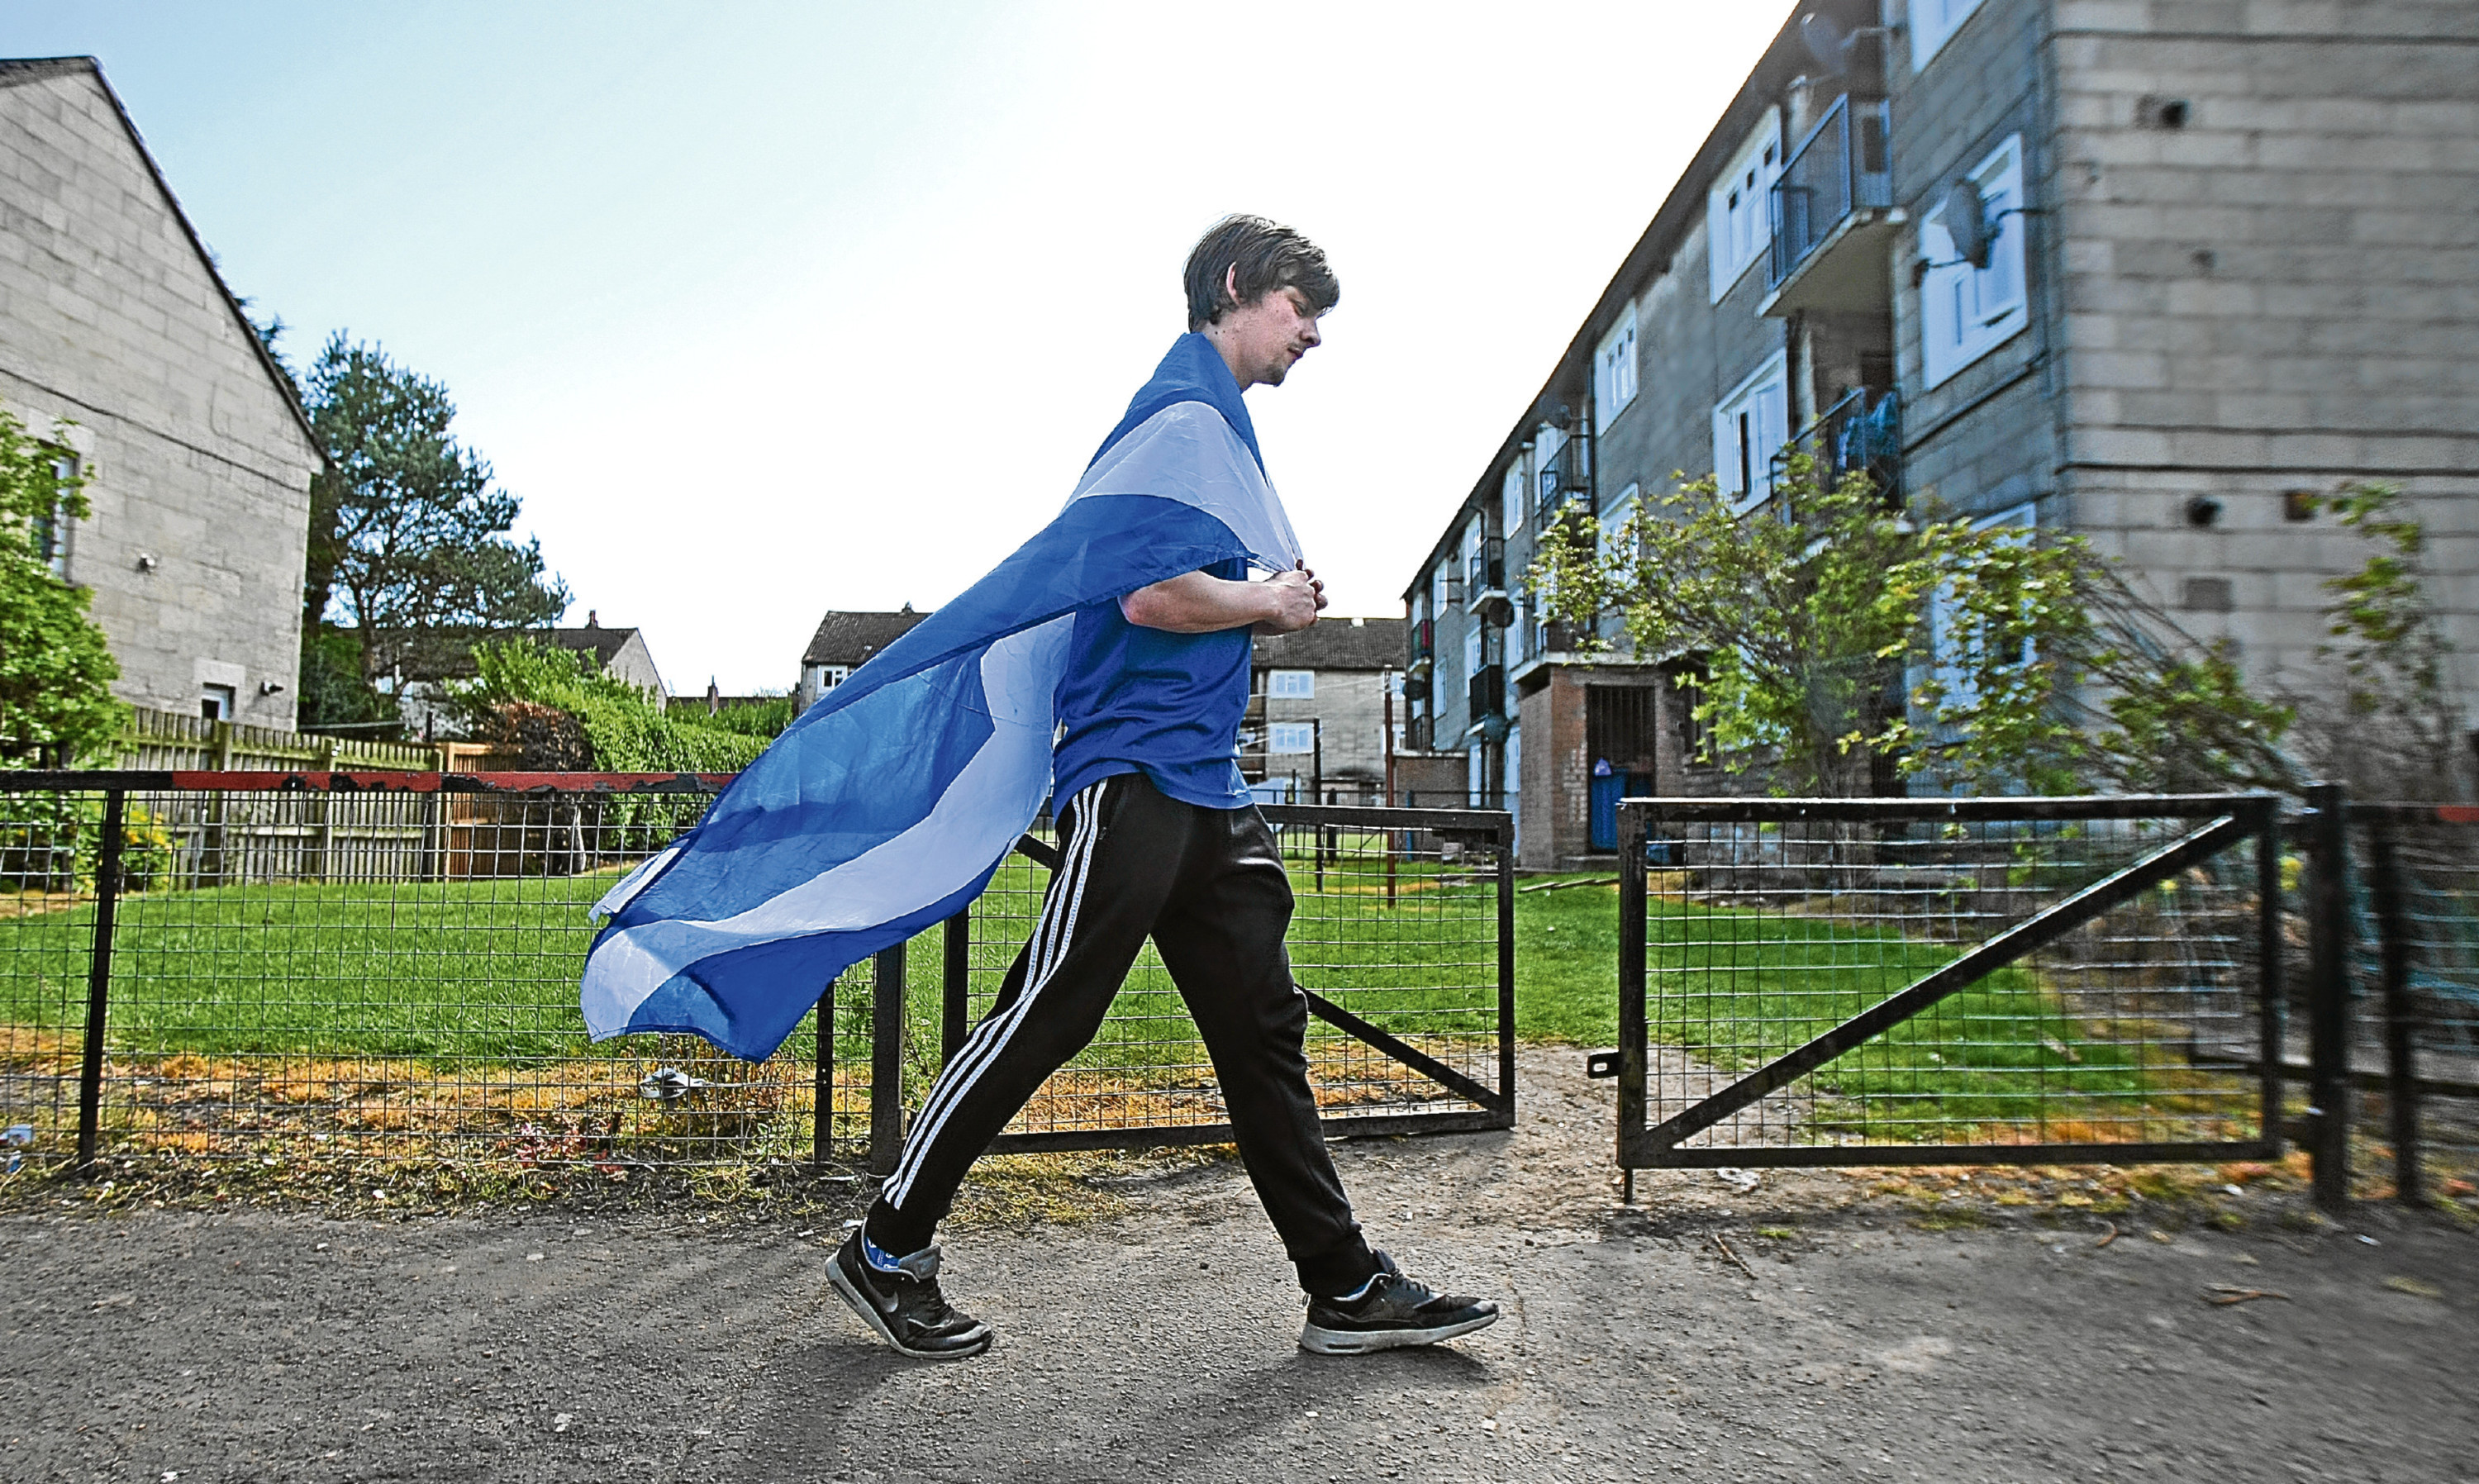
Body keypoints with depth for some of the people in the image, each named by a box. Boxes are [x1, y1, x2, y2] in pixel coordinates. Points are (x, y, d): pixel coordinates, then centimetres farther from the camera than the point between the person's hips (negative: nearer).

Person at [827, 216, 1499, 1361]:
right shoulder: (1186, 407, -8)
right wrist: (1273, 604, -5)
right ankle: (885, 1252, 14)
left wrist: (1270, 607, 13)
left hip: (1203, 780, 10)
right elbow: (1152, 594, -21)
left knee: (1262, 1028, 9)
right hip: (1135, 767, -10)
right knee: (1044, 1020, -4)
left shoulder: (1217, 416, 24)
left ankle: (1345, 1288, 17)